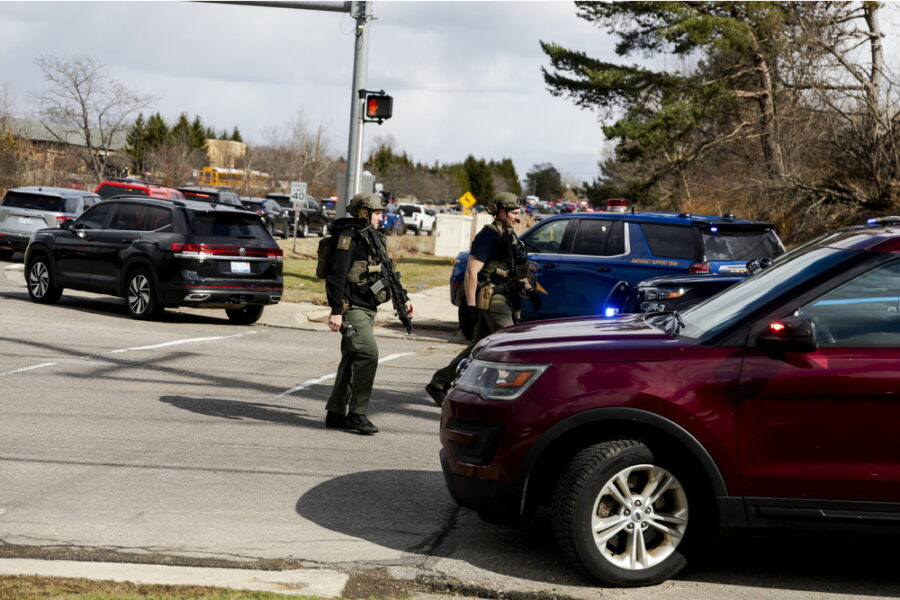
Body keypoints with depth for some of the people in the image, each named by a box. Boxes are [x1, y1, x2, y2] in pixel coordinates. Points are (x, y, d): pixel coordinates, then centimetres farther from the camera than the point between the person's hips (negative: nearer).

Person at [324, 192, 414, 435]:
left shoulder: (372, 238, 17)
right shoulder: (348, 237, -12)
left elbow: (385, 272, 28)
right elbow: (336, 275, -18)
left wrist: (402, 297, 24)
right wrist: (336, 310, -23)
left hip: (366, 309, 10)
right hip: (352, 307, -10)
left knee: (352, 359, 10)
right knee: (368, 354, -17)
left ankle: (336, 414, 15)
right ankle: (357, 413, -11)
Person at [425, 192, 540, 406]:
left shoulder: (510, 236, 17)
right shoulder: (488, 237, -12)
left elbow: (516, 270, 28)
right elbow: (471, 272, -16)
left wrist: (529, 290, 14)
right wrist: (470, 306, -20)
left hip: (504, 300, 10)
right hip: (492, 300, -10)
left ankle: (438, 384, 19)